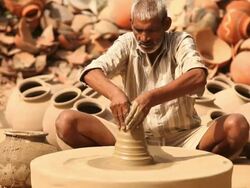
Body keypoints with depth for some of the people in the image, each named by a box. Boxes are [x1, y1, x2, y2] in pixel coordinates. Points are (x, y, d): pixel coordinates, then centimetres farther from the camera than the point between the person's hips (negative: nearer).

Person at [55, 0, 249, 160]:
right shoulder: (127, 43, -2)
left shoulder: (181, 42, -7)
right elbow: (91, 72, -18)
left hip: (182, 138, -1)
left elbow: (198, 78, -29)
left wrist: (152, 97, -43)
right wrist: (115, 93, -40)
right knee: (66, 122, -18)